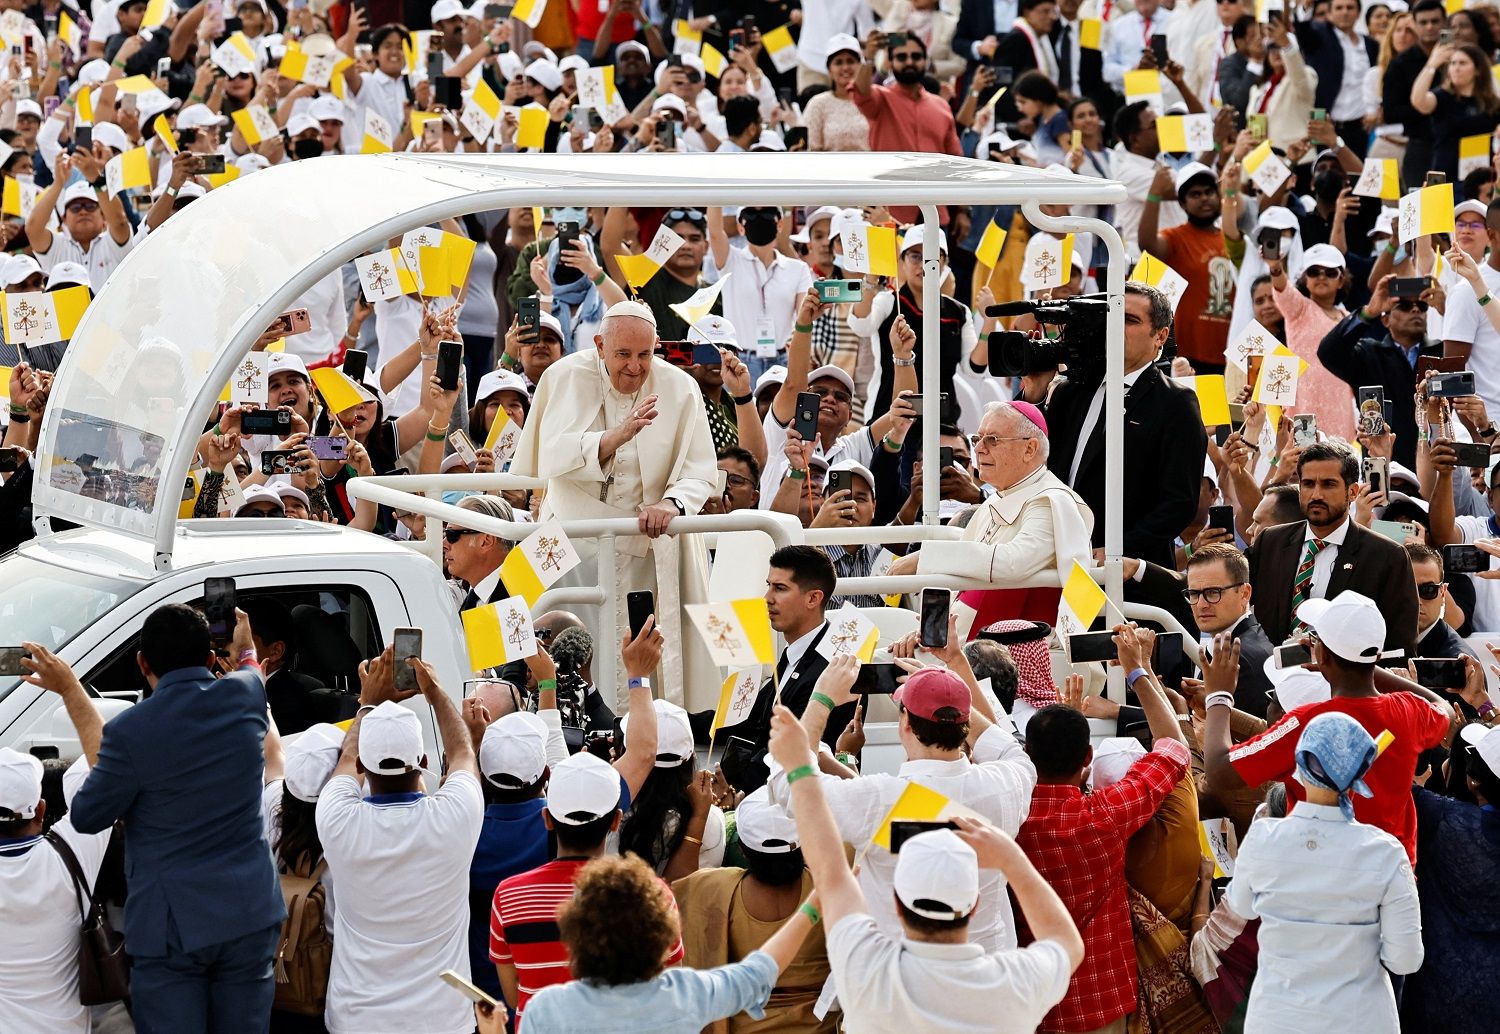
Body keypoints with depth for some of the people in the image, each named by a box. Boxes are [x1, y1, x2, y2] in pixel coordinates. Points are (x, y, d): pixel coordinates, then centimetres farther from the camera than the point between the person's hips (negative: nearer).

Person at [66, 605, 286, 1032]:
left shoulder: (130, 730, -15)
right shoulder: (245, 697, -2)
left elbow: (86, 817, -4)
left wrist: (95, 770, 15)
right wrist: (244, 649, 47)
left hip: (169, 925, -4)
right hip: (250, 916, 4)